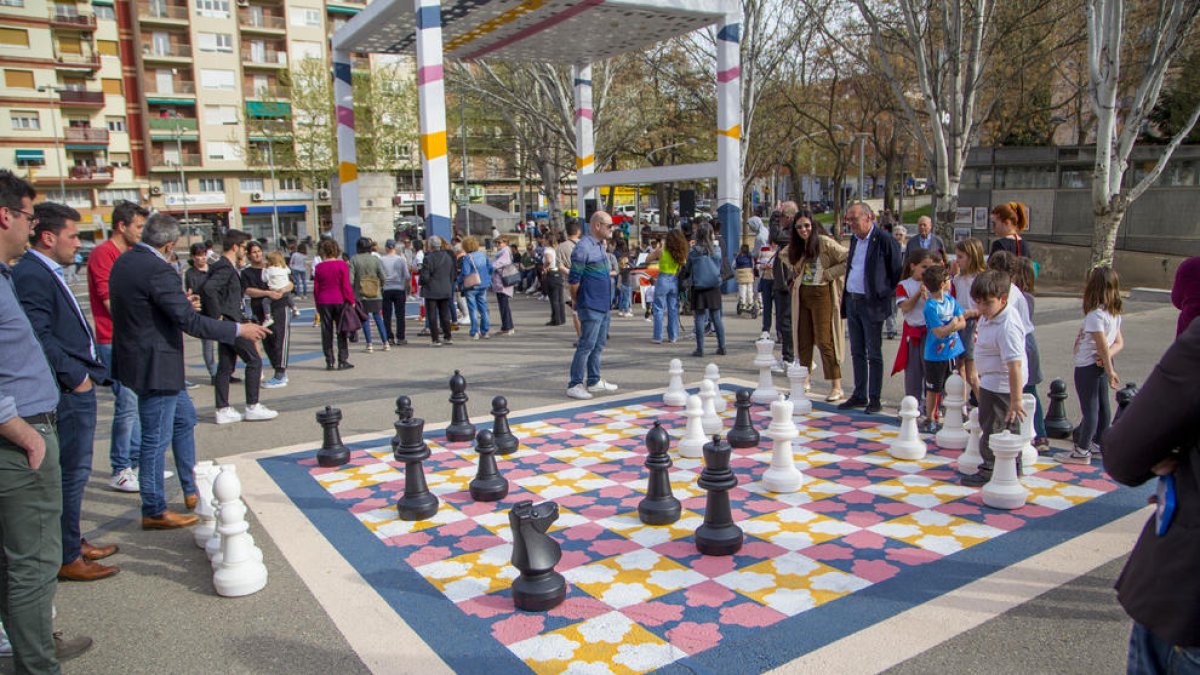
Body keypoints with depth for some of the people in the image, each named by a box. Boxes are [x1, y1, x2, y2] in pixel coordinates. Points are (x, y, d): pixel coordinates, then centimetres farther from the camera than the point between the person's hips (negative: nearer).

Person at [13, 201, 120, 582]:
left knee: (74, 472, 18)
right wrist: (75, 376, -17)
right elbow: (39, 336, -23)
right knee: (70, 474, -1)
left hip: (77, 388, 10)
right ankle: (66, 558, 10)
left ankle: (72, 542, 31)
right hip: (67, 394, -10)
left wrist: (88, 372, 15)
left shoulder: (49, 274, 16)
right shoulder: (31, 276, -16)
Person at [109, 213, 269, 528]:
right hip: (155, 366, -10)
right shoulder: (157, 270, -23)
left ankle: (191, 489, 32)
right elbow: (190, 322, -24)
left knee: (184, 418, 22)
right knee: (156, 439, 2)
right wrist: (239, 330, -16)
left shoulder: (124, 262, 6)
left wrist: (180, 303, 22)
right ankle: (154, 512, 16)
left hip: (139, 358, 10)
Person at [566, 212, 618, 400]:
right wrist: (576, 301, -4)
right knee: (586, 345, -6)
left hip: (603, 306, 9)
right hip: (591, 307, -9)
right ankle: (574, 385, 1)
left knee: (598, 345, 14)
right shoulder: (583, 247, -15)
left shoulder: (600, 246, 15)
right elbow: (573, 280, -15)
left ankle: (594, 382, 23)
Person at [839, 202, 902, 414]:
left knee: (874, 354, 1)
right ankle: (859, 395, 21)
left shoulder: (884, 241, -11)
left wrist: (887, 297, -7)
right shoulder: (854, 239, 12)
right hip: (852, 301, 7)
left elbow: (896, 273, -7)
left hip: (872, 304, -7)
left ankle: (874, 399, 8)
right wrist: (845, 299, 13)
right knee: (857, 353, 13)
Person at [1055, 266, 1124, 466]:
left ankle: (1082, 451, 3)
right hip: (1100, 366, 9)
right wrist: (1107, 356, -9)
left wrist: (1110, 370, -15)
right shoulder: (1115, 314, 7)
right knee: (1102, 406, 17)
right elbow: (1119, 342, 7)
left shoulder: (1095, 314, -21)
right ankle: (1098, 443, 29)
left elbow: (1102, 345, -21)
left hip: (1087, 366, -9)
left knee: (1089, 408, -4)